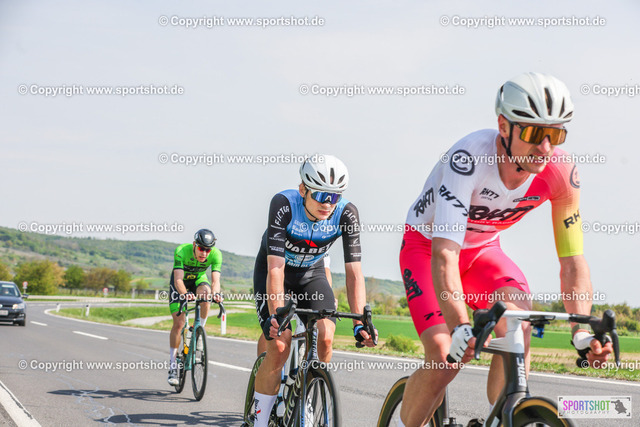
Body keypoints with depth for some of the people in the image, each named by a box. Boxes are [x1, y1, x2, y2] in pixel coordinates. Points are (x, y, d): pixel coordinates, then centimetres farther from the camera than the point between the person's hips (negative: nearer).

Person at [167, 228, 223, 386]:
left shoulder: (216, 254, -28)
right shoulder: (181, 251, -34)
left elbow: (215, 280, -35)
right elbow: (178, 279, -41)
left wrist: (216, 293, -57)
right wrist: (185, 294, -61)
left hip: (199, 279, 2)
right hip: (181, 281, -2)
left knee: (205, 293, -35)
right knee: (178, 323, -11)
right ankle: (173, 366, -1)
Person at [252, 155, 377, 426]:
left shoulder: (346, 214, -26)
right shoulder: (283, 205, -33)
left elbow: (354, 271, -26)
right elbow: (275, 267, -37)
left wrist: (359, 322, -34)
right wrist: (276, 316, -47)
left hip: (311, 272, 3)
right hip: (272, 270, -2)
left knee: (325, 337, -20)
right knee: (280, 345, -19)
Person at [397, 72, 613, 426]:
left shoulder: (560, 172, -23)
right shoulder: (469, 157, -37)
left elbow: (572, 260, -17)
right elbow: (444, 254, -45)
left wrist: (583, 330, -32)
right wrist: (460, 327, -58)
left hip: (482, 249, 3)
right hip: (426, 245, -3)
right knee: (445, 358, -20)